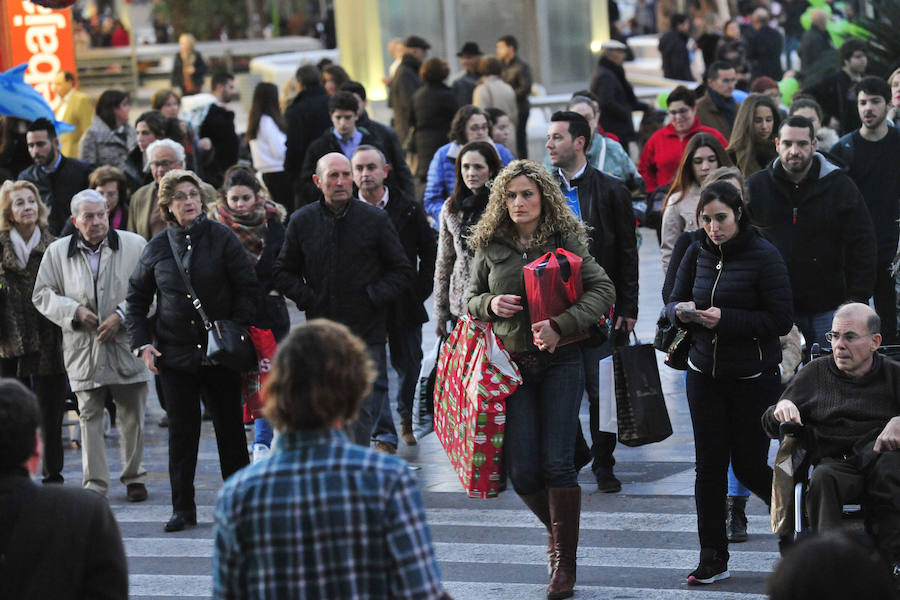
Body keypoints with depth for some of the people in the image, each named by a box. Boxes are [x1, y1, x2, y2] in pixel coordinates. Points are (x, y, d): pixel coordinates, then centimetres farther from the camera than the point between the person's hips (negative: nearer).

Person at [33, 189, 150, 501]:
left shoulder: (134, 245, 1)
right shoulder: (57, 252, 5)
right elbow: (42, 294, 9)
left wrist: (121, 316, -11)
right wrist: (74, 311, -6)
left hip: (126, 344, -1)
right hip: (83, 348, 1)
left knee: (133, 416, 5)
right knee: (89, 417, 0)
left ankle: (134, 477, 20)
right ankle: (95, 483, 6)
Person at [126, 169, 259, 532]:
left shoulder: (221, 238, -2)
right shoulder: (157, 247, 3)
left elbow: (248, 288, 0)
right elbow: (136, 298, 12)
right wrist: (142, 344, 3)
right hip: (175, 354, 1)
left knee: (230, 429, 6)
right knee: (181, 432, 3)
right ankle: (183, 509, 11)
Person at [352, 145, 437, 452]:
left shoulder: (409, 209, 1)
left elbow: (429, 252, 8)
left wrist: (420, 290, 0)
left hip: (404, 304, 2)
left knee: (409, 366, 12)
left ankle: (406, 417, 38)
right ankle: (384, 434, 3)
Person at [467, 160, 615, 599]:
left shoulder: (565, 240, -1)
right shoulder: (490, 245, 6)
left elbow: (603, 290, -5)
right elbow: (472, 297, 16)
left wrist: (561, 325, -17)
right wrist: (491, 304, -7)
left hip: (560, 361, -2)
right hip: (512, 364, 2)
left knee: (557, 462, -7)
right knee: (522, 471, -2)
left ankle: (565, 562, 4)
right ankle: (557, 531, 28)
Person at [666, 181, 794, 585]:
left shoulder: (763, 256, -12)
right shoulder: (697, 254, 4)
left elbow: (781, 320, -14)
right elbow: (673, 303, 12)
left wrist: (725, 319, -22)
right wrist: (682, 311, -12)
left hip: (754, 379, -4)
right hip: (705, 375, 4)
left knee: (749, 466, 3)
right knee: (709, 466, 3)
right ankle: (713, 558, 10)